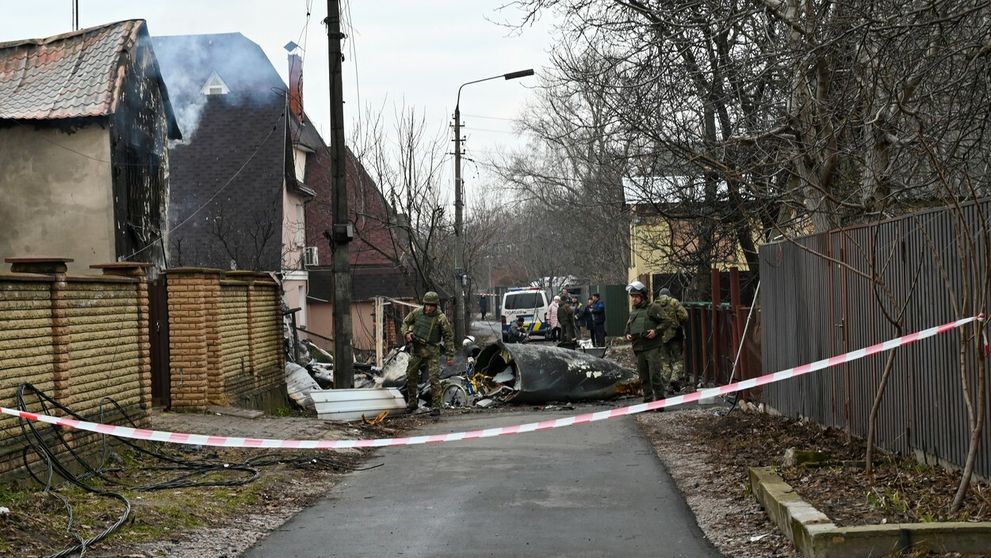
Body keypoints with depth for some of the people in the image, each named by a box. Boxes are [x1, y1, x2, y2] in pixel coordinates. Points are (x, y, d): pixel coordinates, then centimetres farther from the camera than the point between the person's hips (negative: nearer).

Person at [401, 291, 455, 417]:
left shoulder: (441, 318, -12)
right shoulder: (417, 312, -1)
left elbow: (448, 337, -9)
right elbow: (406, 322, 16)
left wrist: (450, 356, -12)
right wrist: (406, 333, -5)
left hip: (432, 351, -4)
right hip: (416, 350, 5)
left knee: (434, 378, -10)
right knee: (411, 376, 14)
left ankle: (436, 407, -5)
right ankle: (412, 402, 31)